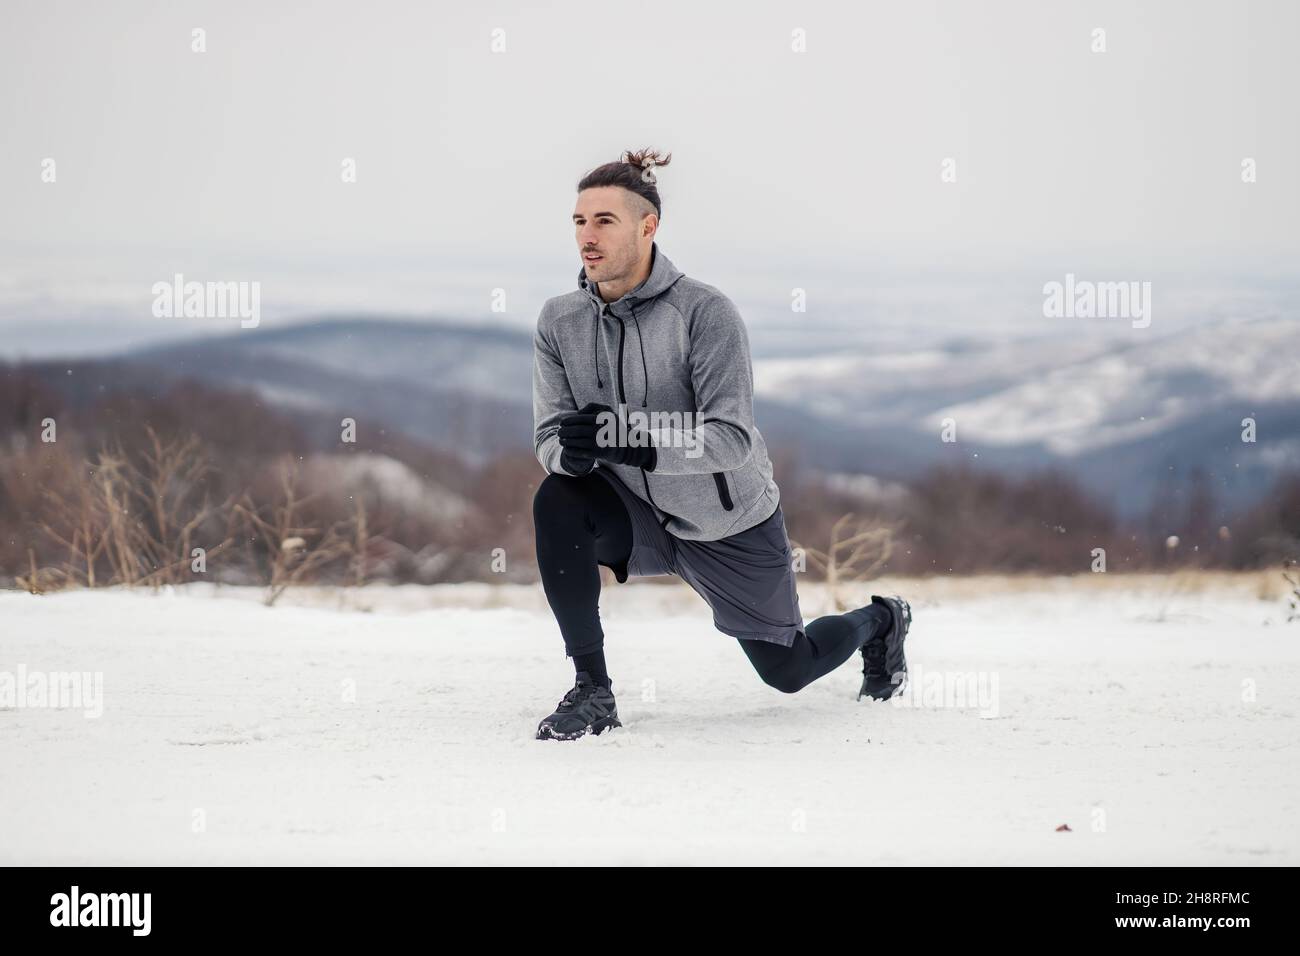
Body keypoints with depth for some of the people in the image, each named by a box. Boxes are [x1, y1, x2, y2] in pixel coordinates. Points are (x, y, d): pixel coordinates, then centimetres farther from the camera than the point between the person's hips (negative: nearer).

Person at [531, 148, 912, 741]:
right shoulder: (559, 322, -11)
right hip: (640, 514, 3)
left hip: (730, 526, -3)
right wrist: (572, 450, -37)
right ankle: (591, 690, -20)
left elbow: (733, 437, -29)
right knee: (558, 501, -29)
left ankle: (880, 622, 49)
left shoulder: (705, 312, -25)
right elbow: (550, 435, -11)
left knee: (786, 670, 13)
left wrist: (638, 443, -45)